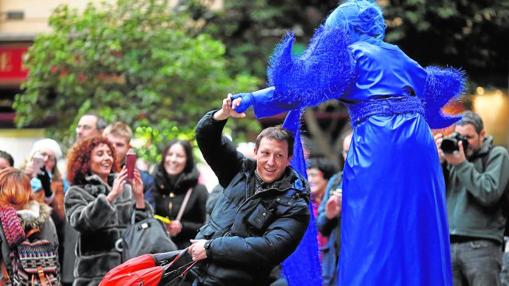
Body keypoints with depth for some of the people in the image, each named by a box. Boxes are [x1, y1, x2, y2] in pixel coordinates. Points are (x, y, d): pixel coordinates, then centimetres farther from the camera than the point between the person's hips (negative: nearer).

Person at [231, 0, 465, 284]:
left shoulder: (350, 52, 4)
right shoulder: (396, 54, 23)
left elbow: (305, 86, -6)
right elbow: (432, 86, 35)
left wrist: (253, 100, -5)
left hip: (379, 143, -7)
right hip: (418, 139, 7)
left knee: (373, 232, -5)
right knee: (416, 229, 10)